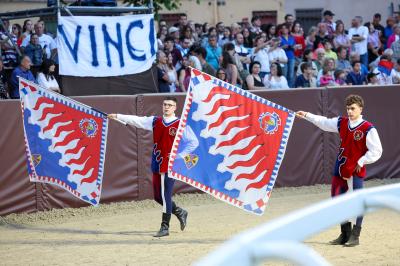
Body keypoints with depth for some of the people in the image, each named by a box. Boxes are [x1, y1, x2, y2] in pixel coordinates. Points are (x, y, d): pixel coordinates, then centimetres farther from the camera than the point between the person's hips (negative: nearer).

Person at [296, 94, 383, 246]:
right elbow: (324, 123, 23)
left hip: (356, 171, -7)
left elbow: (376, 151, -12)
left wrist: (361, 162, -13)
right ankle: (345, 234, 23)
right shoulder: (341, 123, 7)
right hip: (340, 170, 7)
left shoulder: (368, 129, -12)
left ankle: (355, 236, 2)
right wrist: (307, 116, 26)